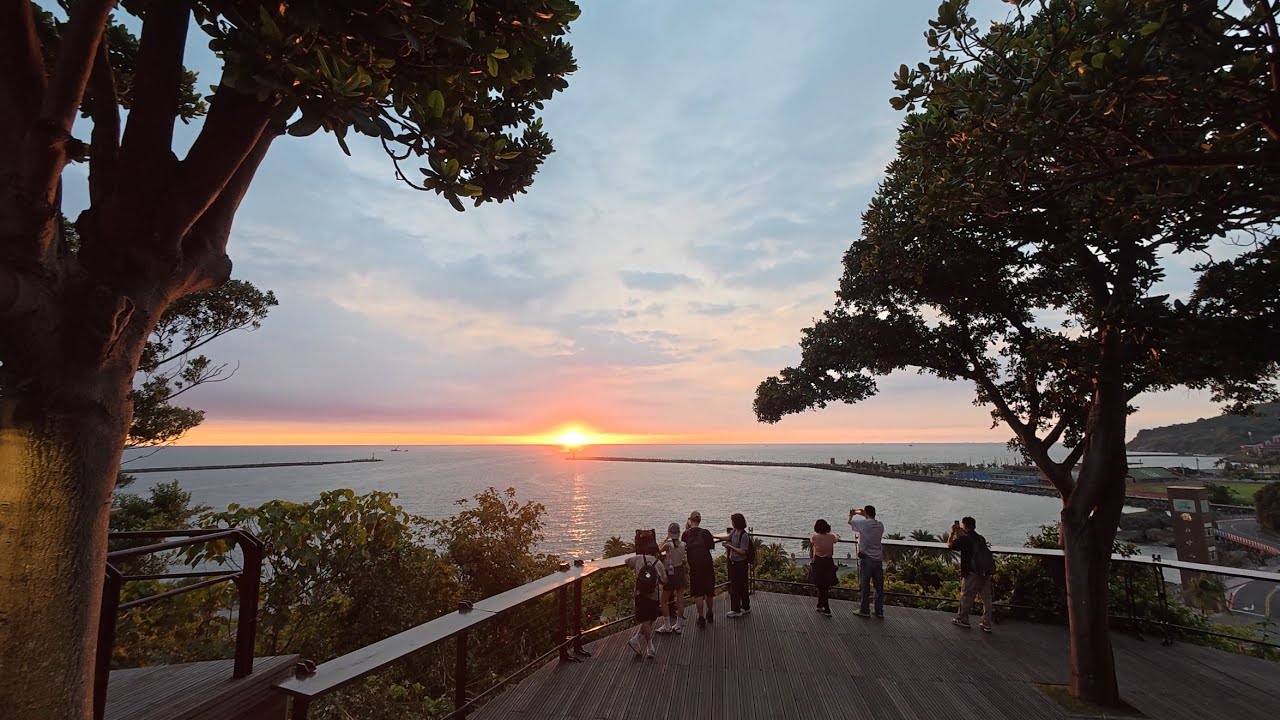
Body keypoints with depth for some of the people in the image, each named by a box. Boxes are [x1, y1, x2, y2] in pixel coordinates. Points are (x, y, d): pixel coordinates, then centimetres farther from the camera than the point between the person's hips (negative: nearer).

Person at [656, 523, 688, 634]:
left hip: (670, 574, -4)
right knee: (680, 599, 12)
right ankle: (679, 625, 20)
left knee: (664, 600, 10)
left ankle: (667, 626, 12)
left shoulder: (668, 545, -18)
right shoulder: (683, 545, -8)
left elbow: (659, 550, -1)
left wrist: (665, 539, 4)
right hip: (681, 573, 4)